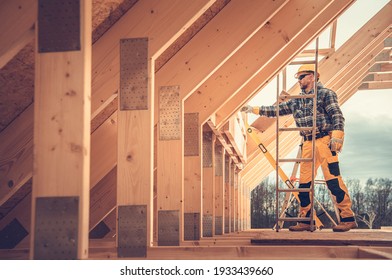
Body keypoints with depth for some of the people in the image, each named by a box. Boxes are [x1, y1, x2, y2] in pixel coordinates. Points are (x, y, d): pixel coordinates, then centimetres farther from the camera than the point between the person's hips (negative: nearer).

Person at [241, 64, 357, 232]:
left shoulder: (325, 93, 1)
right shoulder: (296, 101, 20)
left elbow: (337, 116, -8)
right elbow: (276, 110, 24)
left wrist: (336, 136, -20)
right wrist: (254, 110, 20)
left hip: (325, 141, -7)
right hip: (308, 144, 7)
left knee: (333, 180, -11)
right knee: (304, 182, 4)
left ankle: (348, 219, -6)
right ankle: (305, 220, 10)